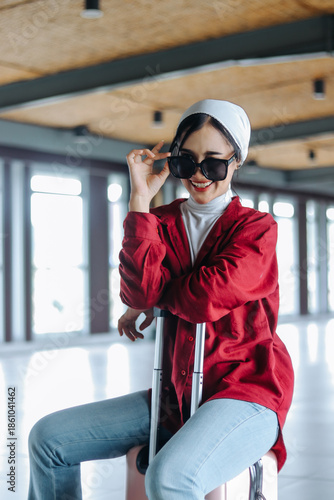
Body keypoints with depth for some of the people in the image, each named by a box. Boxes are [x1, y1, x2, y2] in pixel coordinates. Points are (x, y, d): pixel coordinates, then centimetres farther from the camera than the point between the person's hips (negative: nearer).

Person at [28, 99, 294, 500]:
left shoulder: (257, 228, -3)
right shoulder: (163, 223, 10)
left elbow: (205, 299, -18)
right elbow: (138, 292, -10)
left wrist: (151, 302, 0)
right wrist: (141, 198, -9)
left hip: (247, 391, -6)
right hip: (177, 393, 6)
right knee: (48, 438, -1)